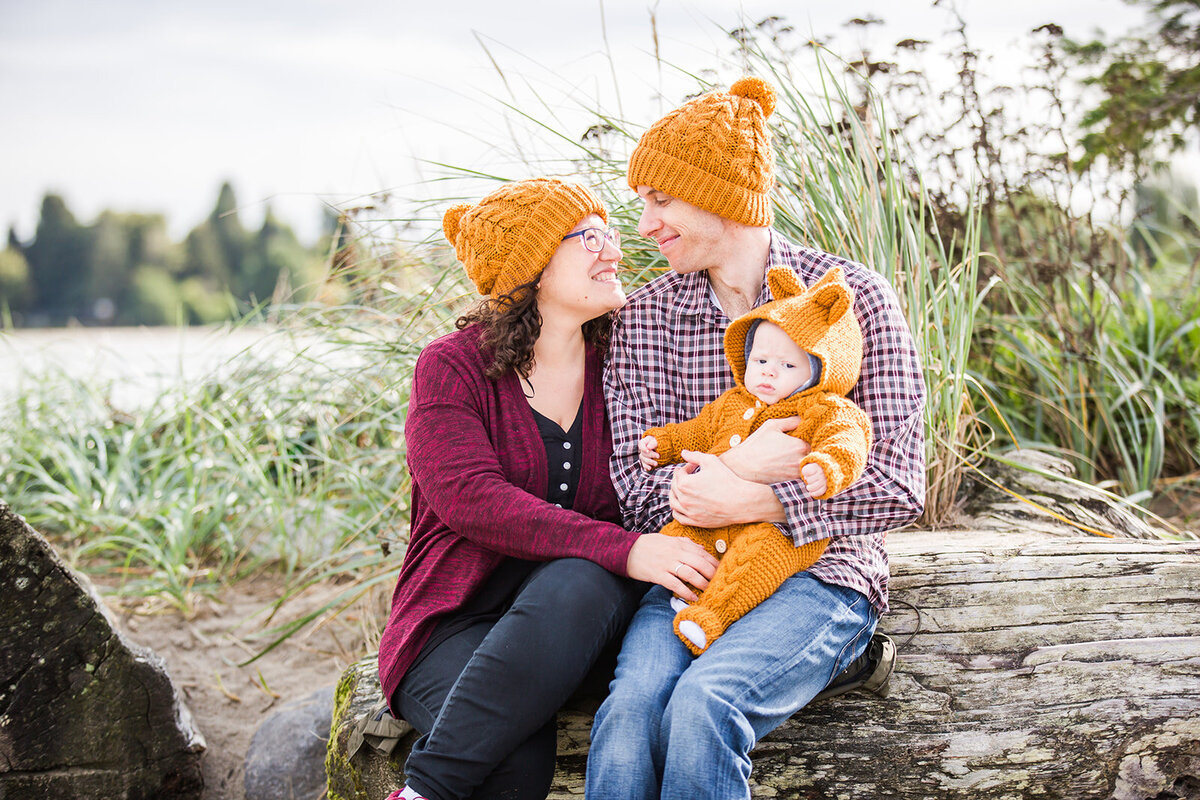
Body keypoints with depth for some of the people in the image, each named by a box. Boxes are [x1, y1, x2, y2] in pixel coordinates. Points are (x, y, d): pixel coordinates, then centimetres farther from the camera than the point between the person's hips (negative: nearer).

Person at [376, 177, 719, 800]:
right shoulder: (450, 367, -3)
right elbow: (471, 499, -19)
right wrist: (623, 549, -29)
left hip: (575, 607, 4)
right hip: (457, 615, -4)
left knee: (575, 585, -36)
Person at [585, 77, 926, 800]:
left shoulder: (855, 299, -2)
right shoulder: (647, 316, 9)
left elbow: (898, 489, -6)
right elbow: (635, 481, 2)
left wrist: (750, 502, -17)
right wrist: (734, 466, -19)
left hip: (820, 576, -2)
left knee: (703, 703, -31)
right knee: (630, 707, -29)